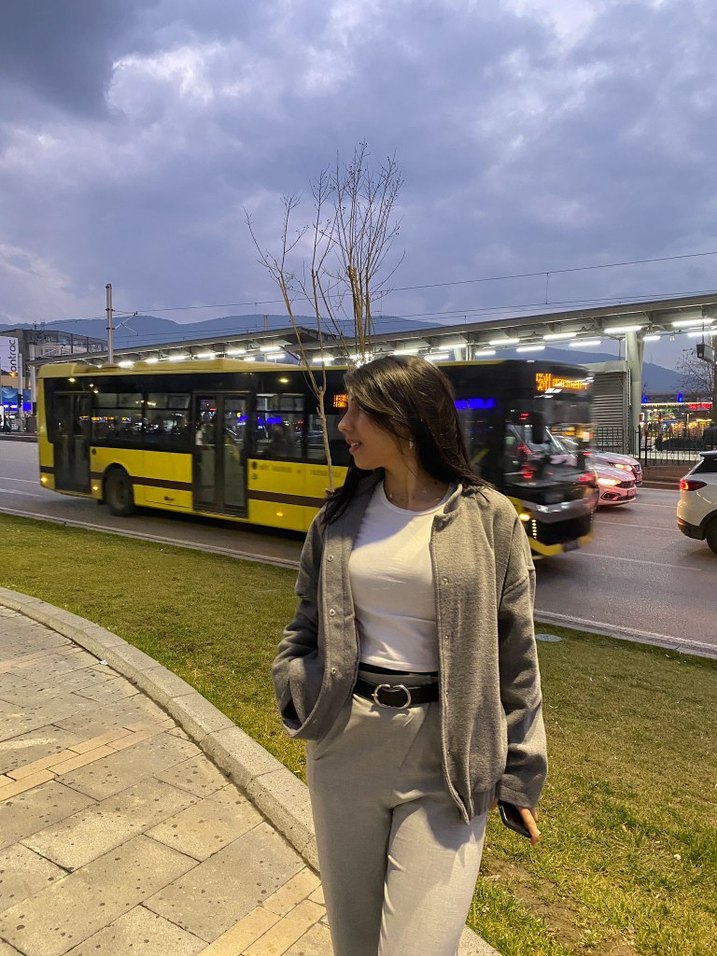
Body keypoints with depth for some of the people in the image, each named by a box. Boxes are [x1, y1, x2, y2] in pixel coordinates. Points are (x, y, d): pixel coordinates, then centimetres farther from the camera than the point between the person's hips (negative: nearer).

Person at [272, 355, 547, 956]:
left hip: (443, 756, -3)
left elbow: (515, 653, -3)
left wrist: (520, 773, 1)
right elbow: (308, 620, 12)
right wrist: (296, 682, -6)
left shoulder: (488, 518, -9)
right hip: (345, 743, 4)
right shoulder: (340, 516, 1)